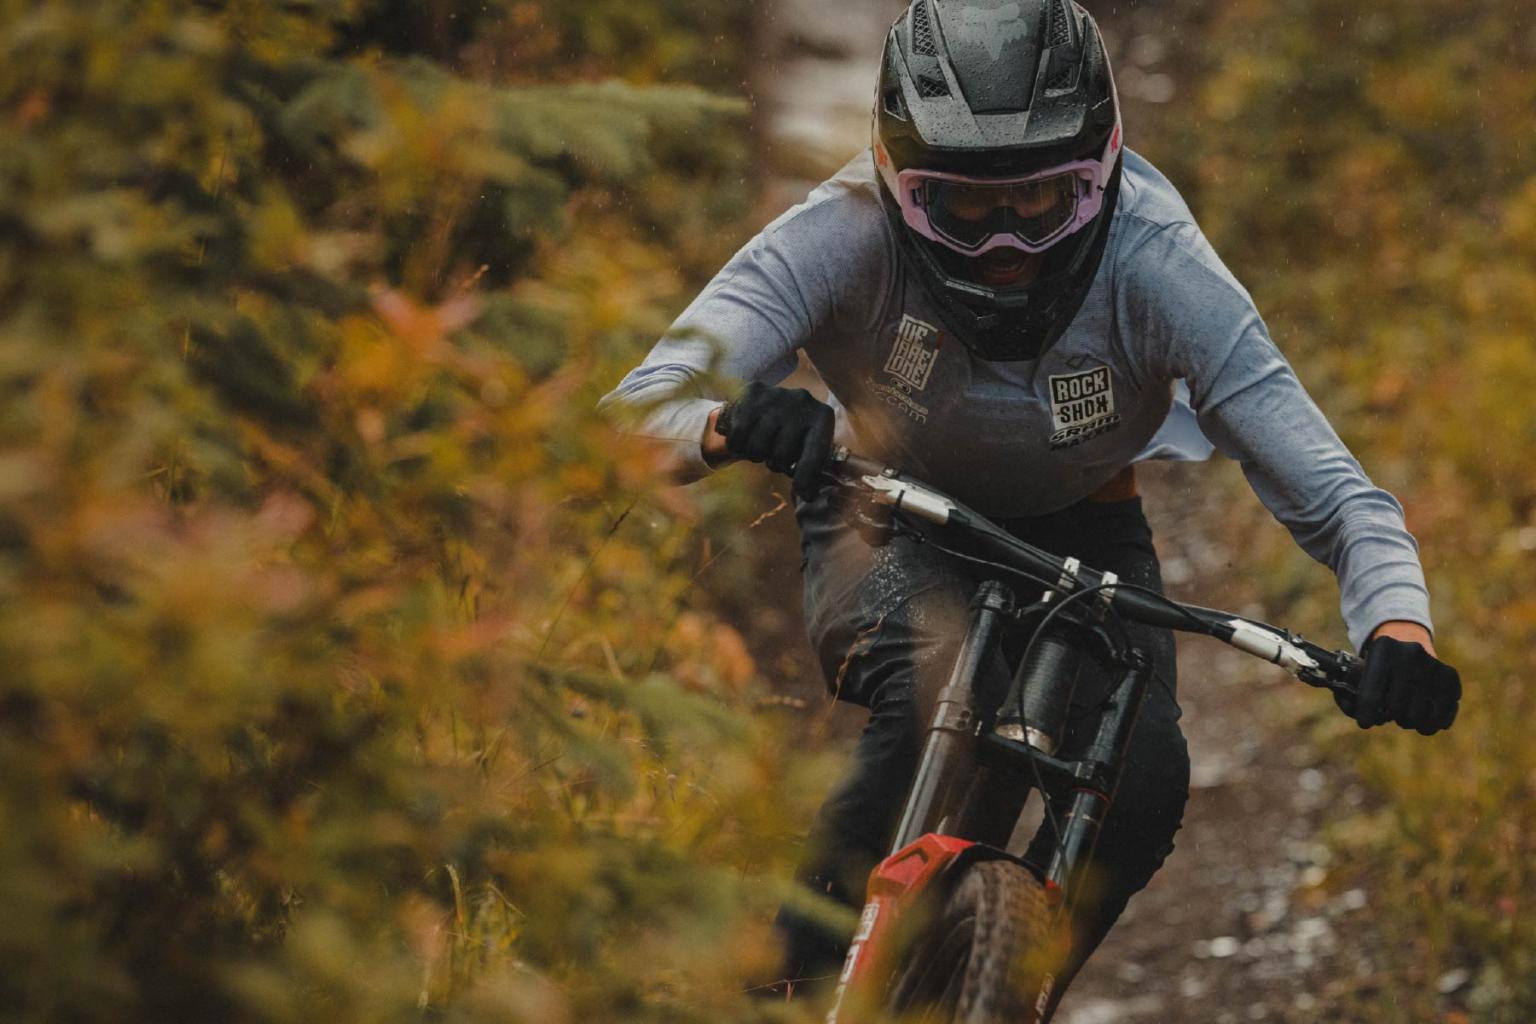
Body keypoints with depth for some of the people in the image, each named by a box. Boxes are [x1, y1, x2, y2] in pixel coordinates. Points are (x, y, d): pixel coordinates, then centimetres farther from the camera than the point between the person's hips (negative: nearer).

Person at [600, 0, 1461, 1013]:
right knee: (936, 701, -34)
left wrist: (1398, 630, -54)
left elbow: (1339, 500, -33)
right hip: (892, 515, -1)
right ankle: (789, 972, -11)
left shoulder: (1153, 265, -32)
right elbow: (637, 414, -39)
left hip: (1075, 525, 2)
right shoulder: (847, 236, -33)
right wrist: (728, 424, -63)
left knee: (1144, 776, -23)